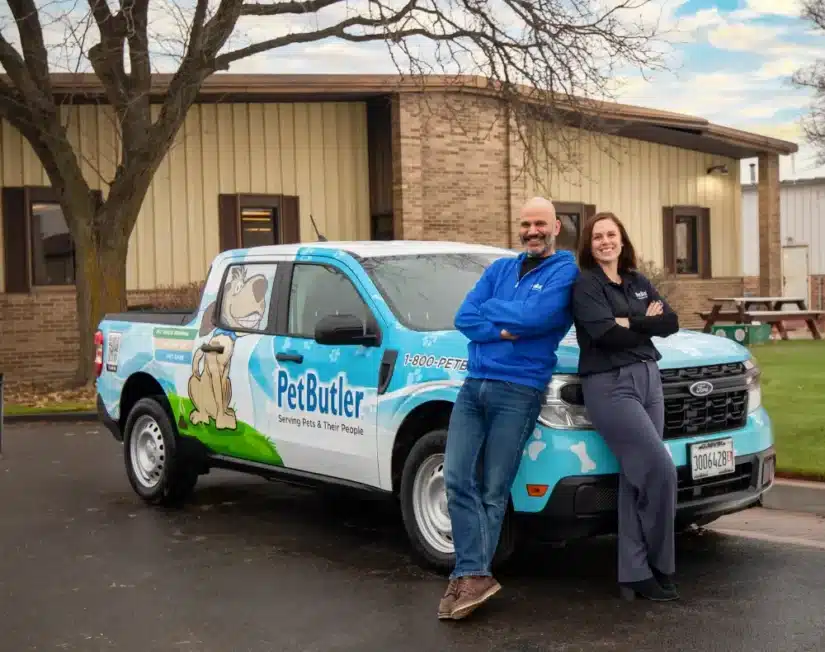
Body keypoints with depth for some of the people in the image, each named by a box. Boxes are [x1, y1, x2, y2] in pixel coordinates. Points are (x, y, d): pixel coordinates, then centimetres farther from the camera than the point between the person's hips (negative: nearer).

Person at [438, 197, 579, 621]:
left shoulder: (565, 271, 1)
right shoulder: (499, 268, 18)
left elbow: (535, 317, -15)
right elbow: (464, 318, 6)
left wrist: (490, 309, 0)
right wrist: (505, 331, -12)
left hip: (518, 391, -5)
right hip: (473, 384, 5)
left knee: (493, 492, -1)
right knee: (457, 478, -6)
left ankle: (470, 576, 7)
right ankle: (475, 575, -4)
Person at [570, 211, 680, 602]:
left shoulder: (639, 283, 16)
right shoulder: (585, 285, -4)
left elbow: (671, 323, 4)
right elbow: (607, 333, -18)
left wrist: (631, 322, -11)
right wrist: (646, 323, -3)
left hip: (648, 379, 7)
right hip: (610, 385, -7)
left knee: (637, 478, 4)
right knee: (660, 470, -13)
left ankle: (634, 574, 9)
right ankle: (657, 566, 3)